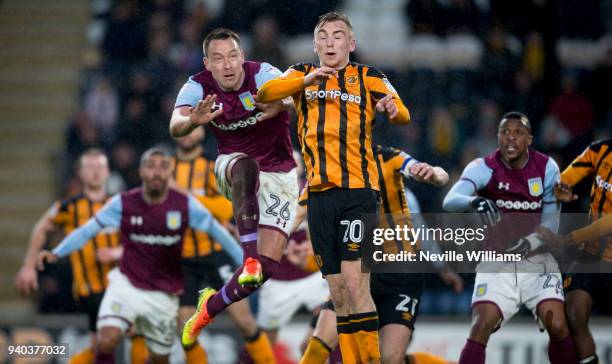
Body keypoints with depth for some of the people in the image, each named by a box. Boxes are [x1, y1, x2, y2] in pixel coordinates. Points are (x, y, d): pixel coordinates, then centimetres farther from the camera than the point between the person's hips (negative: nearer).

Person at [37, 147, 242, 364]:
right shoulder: (123, 204, -11)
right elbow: (87, 230, -7)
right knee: (106, 341, -26)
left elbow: (218, 232, 1)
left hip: (164, 295, 1)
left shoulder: (185, 204, -10)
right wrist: (57, 253, -19)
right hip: (126, 285, -1)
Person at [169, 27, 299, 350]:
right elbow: (175, 126, -30)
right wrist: (194, 121, -54)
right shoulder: (198, 87, -14)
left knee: (268, 265, -11)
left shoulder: (261, 75, -19)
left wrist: (279, 105, -64)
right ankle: (249, 258, -42)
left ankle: (211, 306, 14)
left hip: (279, 175, 0)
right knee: (246, 166, -40)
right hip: (233, 166, 0)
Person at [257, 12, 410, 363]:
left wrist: (394, 109, -31)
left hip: (358, 191, -3)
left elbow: (404, 115, -7)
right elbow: (264, 95, -7)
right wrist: (307, 80, -23)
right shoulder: (303, 74, 11)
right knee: (338, 293, 6)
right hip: (320, 193, 3)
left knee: (354, 284, -15)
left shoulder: (369, 78, 6)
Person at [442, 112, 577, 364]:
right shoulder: (483, 168, -10)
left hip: (537, 260, 1)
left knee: (557, 326, -15)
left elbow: (551, 224, -4)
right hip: (496, 261, -1)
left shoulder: (546, 168, -5)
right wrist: (474, 202, -51)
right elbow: (450, 201, -28)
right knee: (481, 328, -17)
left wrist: (529, 242, -25)